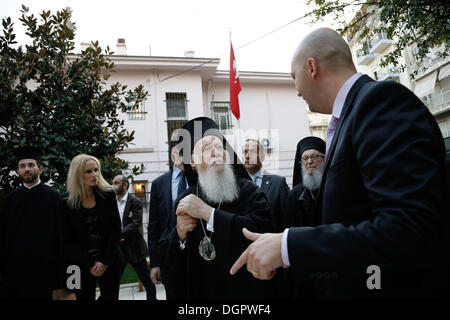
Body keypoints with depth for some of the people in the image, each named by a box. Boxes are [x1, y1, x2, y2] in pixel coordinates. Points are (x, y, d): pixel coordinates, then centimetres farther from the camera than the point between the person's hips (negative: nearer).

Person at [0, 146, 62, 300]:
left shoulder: (52, 196, -2)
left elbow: (60, 233, -4)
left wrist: (58, 264, -6)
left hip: (43, 266, -3)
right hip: (14, 266, 3)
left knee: (41, 295, 5)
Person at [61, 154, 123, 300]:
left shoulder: (108, 194, -3)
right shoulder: (66, 201, -6)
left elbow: (116, 229, -2)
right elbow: (67, 238, -4)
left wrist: (105, 261, -9)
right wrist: (89, 265, -9)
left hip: (109, 261, 1)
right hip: (80, 264, -1)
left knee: (110, 296, 7)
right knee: (84, 297, 7)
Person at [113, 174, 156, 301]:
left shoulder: (135, 202, -8)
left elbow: (136, 224, -18)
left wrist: (119, 234, -27)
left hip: (134, 247, -4)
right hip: (117, 247, 4)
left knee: (146, 278, 7)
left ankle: (152, 297, 23)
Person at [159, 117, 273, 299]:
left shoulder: (248, 190, -11)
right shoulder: (184, 201, -2)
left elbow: (263, 231, -27)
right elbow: (166, 259, 0)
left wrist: (208, 212, -29)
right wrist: (179, 236, -20)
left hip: (243, 291, -2)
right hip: (198, 292, 3)